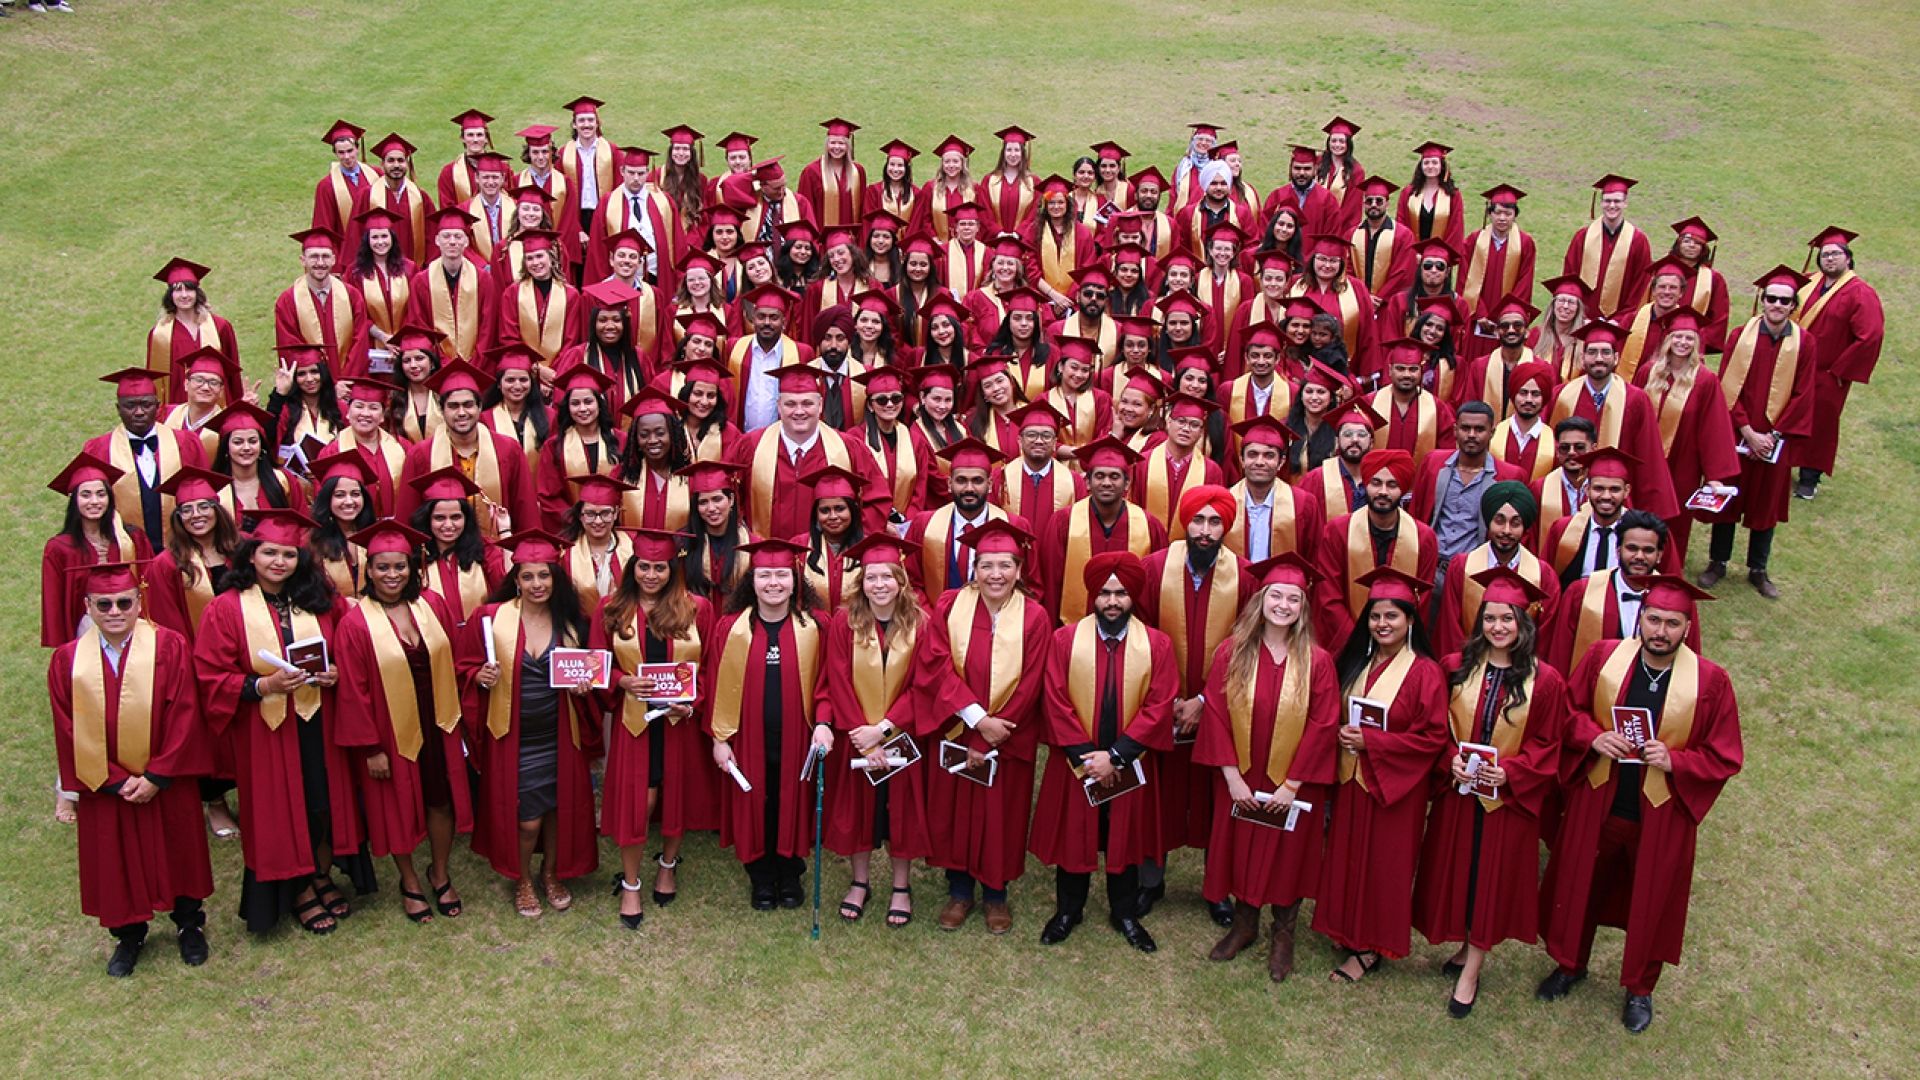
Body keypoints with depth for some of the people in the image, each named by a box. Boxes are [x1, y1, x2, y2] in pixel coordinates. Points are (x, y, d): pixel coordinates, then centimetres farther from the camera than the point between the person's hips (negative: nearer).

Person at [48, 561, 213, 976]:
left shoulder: (169, 647, -10)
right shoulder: (67, 660, -5)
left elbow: (183, 718, -12)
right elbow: (70, 732, -5)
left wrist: (156, 777, -15)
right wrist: (114, 781, -11)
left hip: (166, 783, -1)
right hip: (104, 788, 2)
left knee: (176, 852, 14)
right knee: (116, 863, 13)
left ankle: (189, 925, 34)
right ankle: (128, 935, 34)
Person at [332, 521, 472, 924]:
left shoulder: (432, 606, -3)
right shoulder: (355, 622, -15)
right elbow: (353, 691, -13)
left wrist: (455, 715, 6)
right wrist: (370, 747, -13)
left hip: (437, 725, 3)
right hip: (391, 731, -3)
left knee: (442, 800, 12)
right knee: (398, 808, 12)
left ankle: (440, 874, 34)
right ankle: (409, 882, 33)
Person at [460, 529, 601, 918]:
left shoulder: (572, 621, -1)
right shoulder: (490, 618, -9)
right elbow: (465, 668, -1)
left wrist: (584, 685, -9)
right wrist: (480, 677, -22)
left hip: (560, 737, 2)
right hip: (513, 737, -2)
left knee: (559, 809, 13)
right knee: (526, 819, 2)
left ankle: (551, 873, 39)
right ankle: (522, 880, 30)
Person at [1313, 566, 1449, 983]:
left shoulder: (1425, 672, -13)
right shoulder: (1355, 664, 7)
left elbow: (1433, 737, -15)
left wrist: (1371, 741, -19)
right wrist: (1342, 736, -4)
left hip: (1394, 785, -6)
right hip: (1351, 779, 6)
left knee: (1383, 864, 5)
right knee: (1349, 858, 11)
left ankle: (1372, 947, 16)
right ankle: (1351, 932, 27)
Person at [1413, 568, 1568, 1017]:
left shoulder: (1544, 680, -8)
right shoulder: (1456, 667, -2)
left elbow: (1547, 745, -3)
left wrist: (1509, 772, -17)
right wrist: (1450, 759, -13)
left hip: (1509, 798, -2)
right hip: (1456, 791, 2)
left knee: (1493, 878, 6)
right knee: (1455, 871, 11)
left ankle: (1471, 969, 18)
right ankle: (1467, 948, 32)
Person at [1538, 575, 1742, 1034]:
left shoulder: (1710, 681, -16)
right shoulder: (1603, 656, -11)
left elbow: (1726, 756, -9)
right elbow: (1570, 708, 3)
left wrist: (1674, 761, -24)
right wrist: (1593, 737, -16)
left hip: (1662, 815, -2)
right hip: (1597, 804, 2)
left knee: (1651, 903, 16)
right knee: (1579, 887, 18)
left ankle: (1640, 988, 41)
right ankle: (1570, 963, 44)